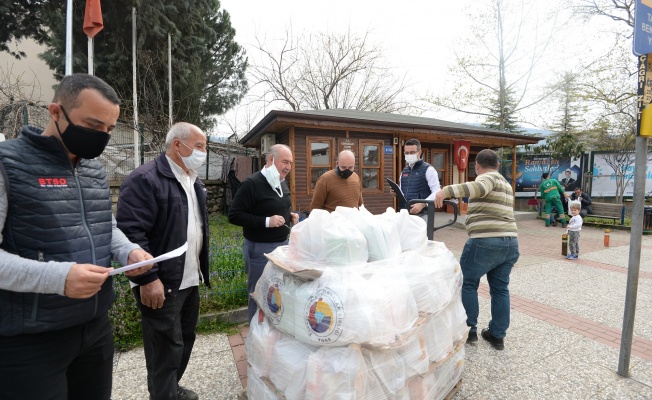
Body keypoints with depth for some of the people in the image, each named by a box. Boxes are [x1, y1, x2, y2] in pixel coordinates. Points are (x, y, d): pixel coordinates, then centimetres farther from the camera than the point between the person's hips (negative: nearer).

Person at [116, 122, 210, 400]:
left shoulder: (194, 182, 12)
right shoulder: (145, 179, -16)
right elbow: (131, 232, -21)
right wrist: (148, 279, -22)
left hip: (190, 279, 9)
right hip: (162, 283, -9)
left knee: (185, 339, 21)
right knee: (166, 348, 6)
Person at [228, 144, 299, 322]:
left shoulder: (282, 183, 9)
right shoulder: (252, 184, -17)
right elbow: (234, 215, -18)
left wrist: (290, 216, 2)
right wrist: (266, 221, -25)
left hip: (282, 244, 8)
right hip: (260, 249, -8)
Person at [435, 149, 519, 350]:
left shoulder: (488, 177, -7)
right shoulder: (505, 183, 21)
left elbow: (479, 188, -30)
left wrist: (447, 190, -40)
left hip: (485, 242, -9)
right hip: (510, 242, 9)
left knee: (467, 283, 7)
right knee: (500, 288, 15)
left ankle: (469, 330, 15)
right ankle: (497, 335, 23)